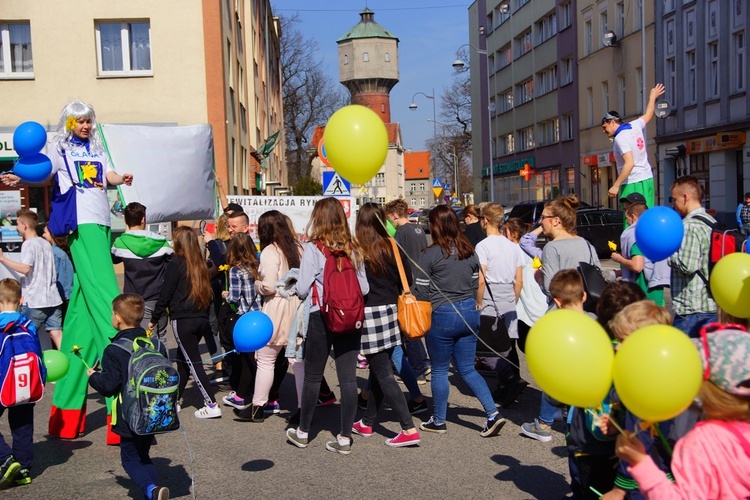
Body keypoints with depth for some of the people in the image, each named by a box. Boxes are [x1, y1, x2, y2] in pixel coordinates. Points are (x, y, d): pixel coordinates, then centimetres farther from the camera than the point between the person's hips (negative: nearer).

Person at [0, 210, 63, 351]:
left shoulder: (28, 244, -8)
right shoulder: (46, 243, 16)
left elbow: (25, 268, -23)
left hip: (35, 301, -7)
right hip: (53, 298, 7)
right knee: (56, 333, 0)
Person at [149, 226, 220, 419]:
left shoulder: (176, 264, -9)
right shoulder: (200, 264, 9)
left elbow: (165, 295, -7)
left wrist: (154, 319, 3)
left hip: (183, 320, -7)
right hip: (201, 319, 7)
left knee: (193, 363, -3)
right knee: (183, 358, 19)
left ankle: (212, 406, -7)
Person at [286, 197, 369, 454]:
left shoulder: (313, 248, -9)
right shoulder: (353, 248, 3)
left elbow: (302, 289, -12)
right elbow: (364, 288, 6)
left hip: (321, 317, -3)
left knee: (313, 376, 10)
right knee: (348, 377, 5)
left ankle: (302, 432, 25)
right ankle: (345, 437, 10)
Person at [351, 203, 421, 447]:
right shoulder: (393, 248, 2)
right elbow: (408, 279, 7)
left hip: (368, 315, -5)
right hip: (391, 312, 6)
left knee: (384, 375, -2)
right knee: (379, 370, 17)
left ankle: (409, 429, -5)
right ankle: (367, 423, 31)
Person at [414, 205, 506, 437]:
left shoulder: (430, 254, -12)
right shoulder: (469, 252, 6)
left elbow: (420, 291, -9)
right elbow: (475, 285, 12)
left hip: (442, 316, -6)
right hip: (469, 313, 6)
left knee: (439, 370, 9)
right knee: (467, 369, 14)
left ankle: (438, 421, 21)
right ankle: (493, 413, 4)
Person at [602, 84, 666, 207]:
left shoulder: (620, 138, -14)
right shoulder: (635, 125, 9)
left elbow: (629, 163, -24)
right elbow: (648, 115, 31)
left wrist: (616, 185, -25)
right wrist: (653, 97, 49)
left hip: (632, 183, -9)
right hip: (647, 178, 9)